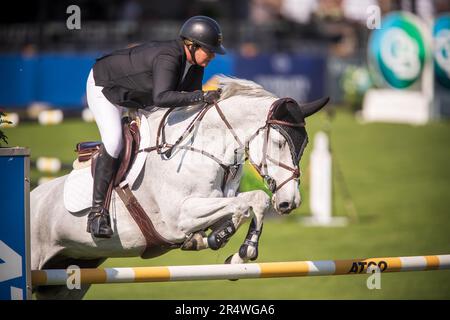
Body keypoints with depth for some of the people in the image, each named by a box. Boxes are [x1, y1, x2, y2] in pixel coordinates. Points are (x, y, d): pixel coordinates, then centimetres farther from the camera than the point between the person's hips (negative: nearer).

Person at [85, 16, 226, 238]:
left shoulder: (195, 63, -14)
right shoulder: (168, 58, -40)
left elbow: (190, 98, -6)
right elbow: (161, 97, -56)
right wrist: (202, 97, -57)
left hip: (137, 98, 10)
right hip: (104, 87, -10)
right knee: (114, 141, -27)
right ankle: (97, 212, -24)